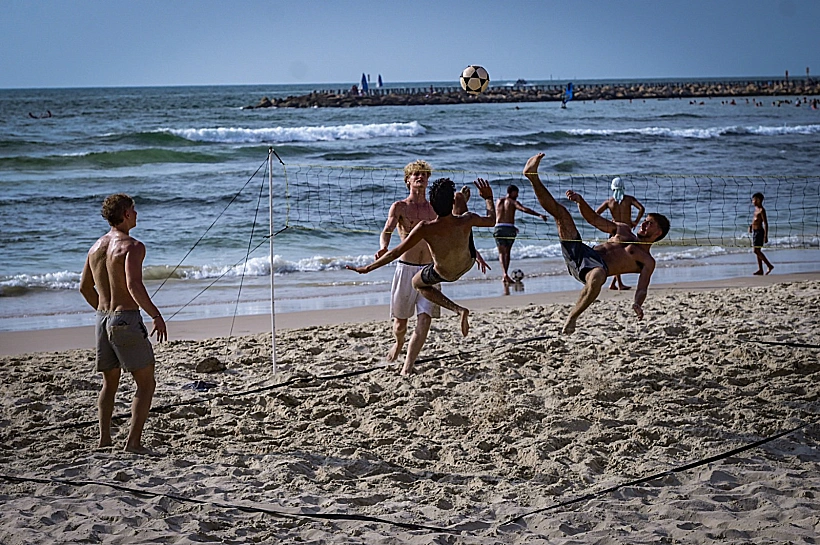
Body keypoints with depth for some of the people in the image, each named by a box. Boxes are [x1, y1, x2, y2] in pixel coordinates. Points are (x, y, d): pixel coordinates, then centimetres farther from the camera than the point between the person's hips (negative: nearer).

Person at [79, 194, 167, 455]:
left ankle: (104, 439, 12)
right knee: (146, 382, 1)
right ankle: (134, 441, -7)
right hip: (127, 320, -7)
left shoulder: (96, 246, 12)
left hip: (103, 319, 7)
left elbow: (85, 287, 21)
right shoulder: (132, 246, -12)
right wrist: (157, 316, -18)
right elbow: (134, 285, -25)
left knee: (110, 383, 18)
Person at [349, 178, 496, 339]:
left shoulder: (425, 229, -37)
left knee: (417, 283, 30)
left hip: (444, 274, -2)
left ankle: (458, 309, 9)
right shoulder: (467, 221, -32)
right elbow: (492, 220, -10)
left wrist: (368, 268, -20)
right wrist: (488, 198, 7)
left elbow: (396, 252, -30)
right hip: (468, 263, 3)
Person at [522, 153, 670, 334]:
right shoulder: (623, 229, 31)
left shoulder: (647, 261, 13)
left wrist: (638, 305, -23)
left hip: (595, 266, -6)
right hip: (579, 252, 6)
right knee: (561, 212, -4)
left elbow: (641, 289, 0)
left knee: (598, 276, -45)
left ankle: (572, 318, -28)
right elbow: (593, 219, 28)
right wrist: (580, 201, 10)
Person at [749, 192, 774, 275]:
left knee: (757, 251, -11)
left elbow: (766, 224, -18)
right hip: (754, 231, 10)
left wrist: (766, 236, -22)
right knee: (757, 251, 8)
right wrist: (751, 226, 10)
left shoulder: (762, 210, -15)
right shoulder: (756, 209, 13)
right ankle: (760, 270, 10)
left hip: (759, 232, -10)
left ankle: (769, 266, -6)